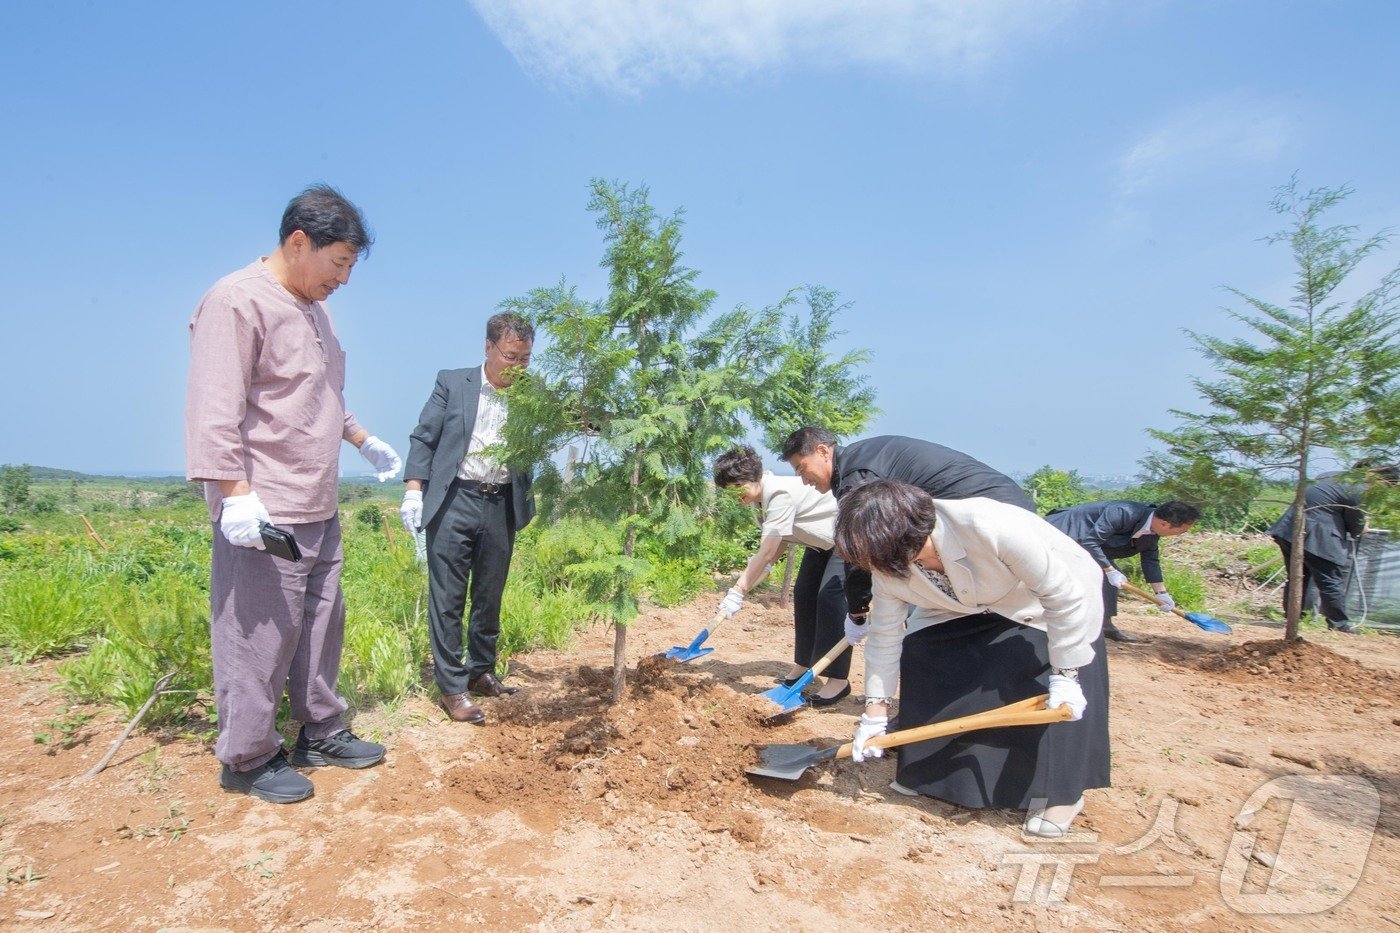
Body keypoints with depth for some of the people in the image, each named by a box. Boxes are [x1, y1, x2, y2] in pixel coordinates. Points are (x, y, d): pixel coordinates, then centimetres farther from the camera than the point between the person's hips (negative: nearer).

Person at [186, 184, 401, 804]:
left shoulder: (314, 309, 17)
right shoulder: (238, 301, -11)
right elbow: (215, 408, -18)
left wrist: (365, 441, 31)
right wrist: (234, 494, -24)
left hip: (319, 509, 9)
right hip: (262, 513, -9)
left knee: (322, 623, 15)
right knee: (260, 636, -1)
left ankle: (320, 733, 29)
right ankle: (246, 760, 16)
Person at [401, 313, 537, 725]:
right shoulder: (452, 383, 2)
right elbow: (424, 437, 2)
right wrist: (413, 489, -8)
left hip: (501, 506, 3)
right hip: (453, 501, -2)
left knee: (489, 598, 12)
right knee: (448, 598, 1)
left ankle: (481, 673, 28)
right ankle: (452, 687, 9)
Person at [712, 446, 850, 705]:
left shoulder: (780, 494, -33)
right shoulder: (766, 495, -5)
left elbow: (766, 552, -35)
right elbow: (780, 543, -4)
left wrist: (738, 591, -32)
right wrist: (748, 582, -13)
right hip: (822, 541, 10)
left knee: (831, 596, -17)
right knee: (803, 594, 10)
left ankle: (838, 680, -11)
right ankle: (803, 664, 22)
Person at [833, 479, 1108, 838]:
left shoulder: (992, 526, -44)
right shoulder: (889, 565, -24)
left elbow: (1066, 594, -32)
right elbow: (885, 635, -11)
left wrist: (1066, 675, -28)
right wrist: (875, 712, -10)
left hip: (1059, 601, -5)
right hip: (972, 611, 5)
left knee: (1058, 696, -22)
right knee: (920, 654, -10)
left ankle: (1061, 791, 4)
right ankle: (930, 772, 12)